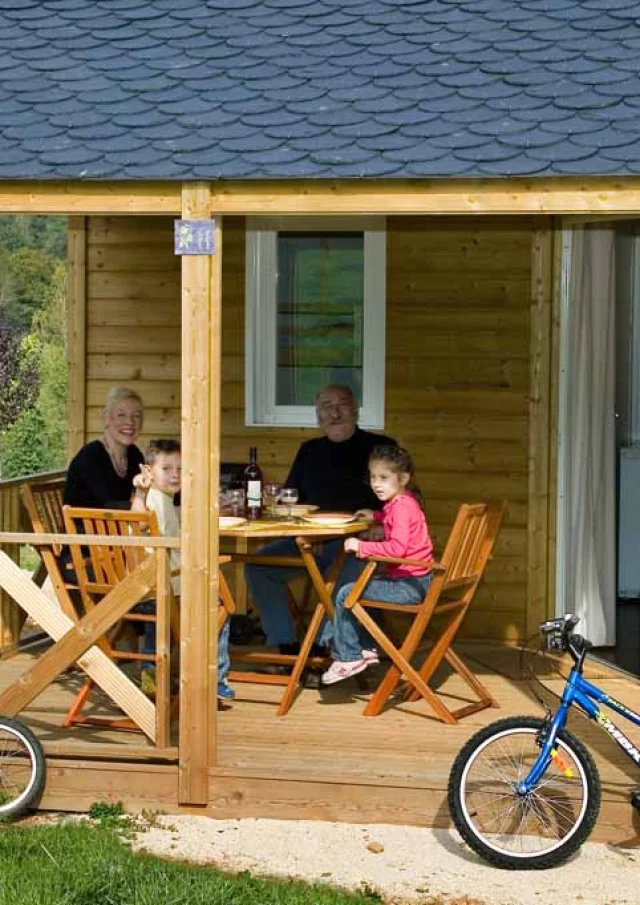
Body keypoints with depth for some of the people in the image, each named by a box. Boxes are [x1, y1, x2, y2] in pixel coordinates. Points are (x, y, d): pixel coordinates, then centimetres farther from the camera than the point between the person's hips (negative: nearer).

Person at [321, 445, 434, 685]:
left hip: (409, 585, -11)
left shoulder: (402, 506, -18)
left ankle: (348, 658, -4)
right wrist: (376, 516, 27)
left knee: (346, 594, -13)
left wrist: (362, 546, -24)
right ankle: (366, 649, 22)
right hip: (410, 581, 11)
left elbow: (397, 547, -29)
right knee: (352, 587, 23)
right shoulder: (400, 503, 14)